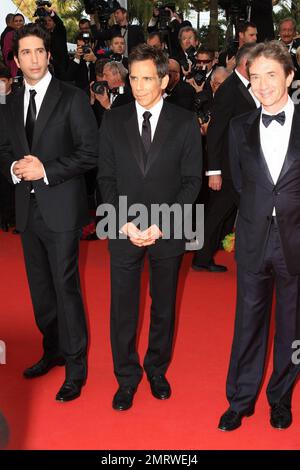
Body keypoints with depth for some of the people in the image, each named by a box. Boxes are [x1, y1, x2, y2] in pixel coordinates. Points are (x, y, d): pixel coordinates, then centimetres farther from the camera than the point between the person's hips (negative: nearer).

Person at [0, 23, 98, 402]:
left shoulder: (72, 98, -5)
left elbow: (90, 152, -9)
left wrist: (46, 170, -17)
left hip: (60, 207, -6)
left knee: (65, 286, -4)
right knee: (39, 286, 15)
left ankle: (76, 367, 7)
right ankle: (53, 350, 32)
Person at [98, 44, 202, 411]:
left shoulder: (185, 123, -2)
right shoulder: (113, 121, 2)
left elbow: (191, 181, -3)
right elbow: (106, 179, 2)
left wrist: (161, 224, -12)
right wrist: (126, 223, -10)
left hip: (167, 233, 0)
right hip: (124, 232, 1)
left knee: (164, 305, 13)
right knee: (122, 307, 5)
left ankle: (157, 369, 32)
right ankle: (127, 377, 22)